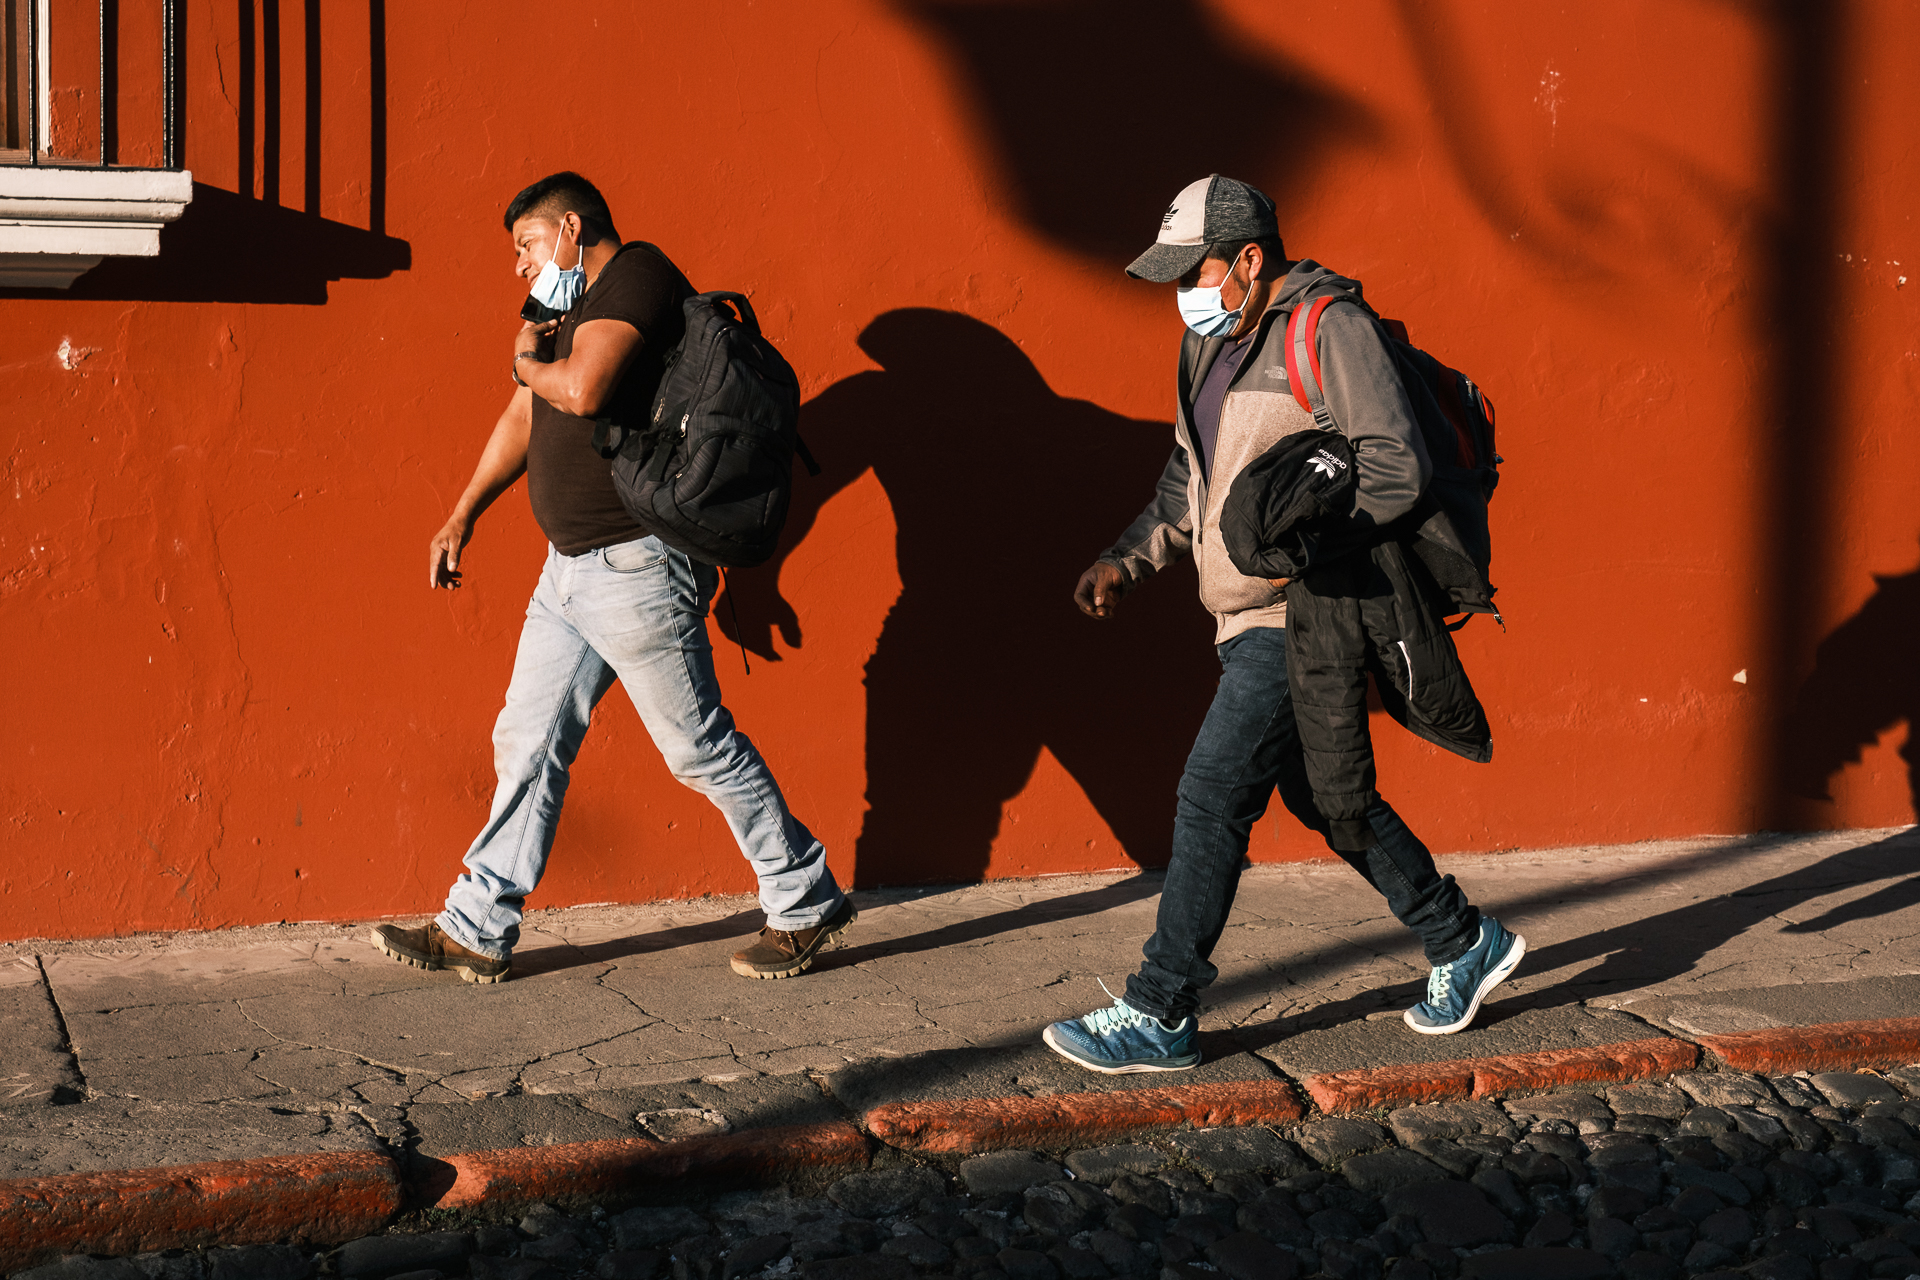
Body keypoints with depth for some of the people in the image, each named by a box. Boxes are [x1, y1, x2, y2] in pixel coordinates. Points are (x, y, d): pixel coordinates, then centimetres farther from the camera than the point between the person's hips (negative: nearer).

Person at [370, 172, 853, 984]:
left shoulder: (635, 276, -13)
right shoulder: (573, 306, 17)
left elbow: (583, 390, -27)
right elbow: (525, 418, 26)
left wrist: (528, 365, -6)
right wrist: (463, 516, 25)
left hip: (637, 567, -10)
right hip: (571, 569, 10)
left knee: (700, 747, 0)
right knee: (527, 742, 9)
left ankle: (808, 908, 14)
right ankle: (477, 933, 16)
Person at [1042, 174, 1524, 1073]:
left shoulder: (1330, 331, -14)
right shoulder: (1212, 343, 14)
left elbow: (1398, 468, -20)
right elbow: (1186, 483, 22)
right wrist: (1126, 562, 11)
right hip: (1252, 621, 10)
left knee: (1212, 798, -10)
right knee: (1322, 795, 17)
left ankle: (1158, 1016, -3)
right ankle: (1464, 944, 31)